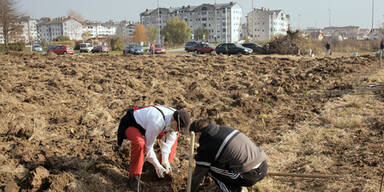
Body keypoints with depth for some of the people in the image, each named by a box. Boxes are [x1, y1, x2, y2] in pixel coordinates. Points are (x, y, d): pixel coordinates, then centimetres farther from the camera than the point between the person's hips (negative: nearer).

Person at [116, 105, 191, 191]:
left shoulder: (176, 119, -18)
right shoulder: (156, 122, -41)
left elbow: (168, 140, -9)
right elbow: (148, 146, -30)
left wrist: (165, 160, -15)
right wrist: (157, 165, -22)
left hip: (145, 125, 8)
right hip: (130, 125, -8)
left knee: (174, 136, 6)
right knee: (140, 143, -39)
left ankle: (168, 165, 15)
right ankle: (134, 176, -21)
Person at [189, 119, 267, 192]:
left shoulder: (206, 148, -8)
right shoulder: (224, 128, 14)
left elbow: (198, 174, 3)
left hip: (251, 175, -8)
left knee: (210, 167, 1)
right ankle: (239, 185, 21)